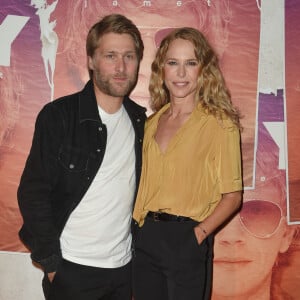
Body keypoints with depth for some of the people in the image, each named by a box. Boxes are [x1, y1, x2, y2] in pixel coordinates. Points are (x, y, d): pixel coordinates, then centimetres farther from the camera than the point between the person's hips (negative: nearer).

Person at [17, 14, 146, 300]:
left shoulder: (140, 120, 3)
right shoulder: (59, 116, -12)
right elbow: (33, 194, -11)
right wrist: (51, 263, -11)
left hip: (125, 265, 4)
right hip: (73, 268, -4)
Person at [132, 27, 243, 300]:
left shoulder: (220, 124, -8)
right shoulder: (152, 122, 7)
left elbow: (232, 196, -7)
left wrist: (197, 236, -16)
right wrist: (141, 229, 2)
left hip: (187, 240, -4)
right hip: (145, 237, 5)